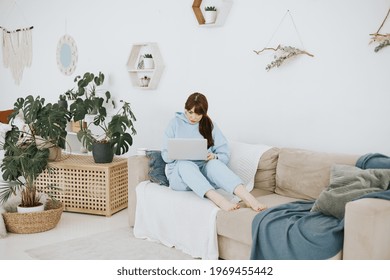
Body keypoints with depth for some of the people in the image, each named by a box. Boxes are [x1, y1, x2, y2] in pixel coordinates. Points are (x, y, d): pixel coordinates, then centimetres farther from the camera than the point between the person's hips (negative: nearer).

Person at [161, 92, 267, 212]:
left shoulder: (210, 126, 11)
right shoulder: (175, 123, 7)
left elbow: (225, 155, 5)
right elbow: (165, 156, 5)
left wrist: (214, 156, -18)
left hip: (204, 171, 1)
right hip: (179, 173, -1)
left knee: (214, 163, -33)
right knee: (185, 164, -36)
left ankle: (248, 197, -55)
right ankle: (218, 199, -58)